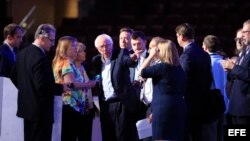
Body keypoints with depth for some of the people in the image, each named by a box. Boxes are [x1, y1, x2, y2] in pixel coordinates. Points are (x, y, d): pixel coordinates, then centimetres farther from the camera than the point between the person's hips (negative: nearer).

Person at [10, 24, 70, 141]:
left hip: (26, 106, 10)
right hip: (41, 109, -10)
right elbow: (42, 86, -25)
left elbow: (14, 76, 15)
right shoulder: (41, 58, -22)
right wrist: (61, 88, -13)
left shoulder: (22, 53, 7)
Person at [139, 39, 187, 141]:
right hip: (178, 108, 8)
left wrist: (151, 56, 2)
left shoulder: (163, 67, -12)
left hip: (163, 109, -8)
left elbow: (142, 72, -6)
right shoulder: (179, 68, 14)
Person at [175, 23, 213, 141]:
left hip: (189, 104, -8)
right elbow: (209, 78, 13)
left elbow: (184, 82, -19)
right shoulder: (204, 54, 9)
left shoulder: (186, 55, -17)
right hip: (202, 103, 8)